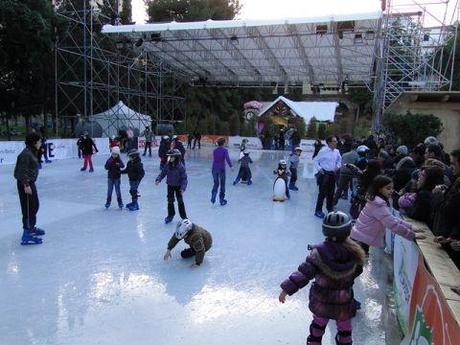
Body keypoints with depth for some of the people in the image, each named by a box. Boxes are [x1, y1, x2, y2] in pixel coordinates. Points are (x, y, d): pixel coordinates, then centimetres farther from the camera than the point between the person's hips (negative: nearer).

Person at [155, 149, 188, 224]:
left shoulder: (181, 167, -20)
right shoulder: (168, 165, -7)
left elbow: (184, 178, -18)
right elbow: (163, 173, 0)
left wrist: (183, 187, -25)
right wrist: (158, 180, -15)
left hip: (178, 186, -4)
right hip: (170, 186, 4)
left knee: (180, 201, 3)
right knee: (170, 201, 12)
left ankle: (184, 217, 17)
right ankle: (170, 215, 31)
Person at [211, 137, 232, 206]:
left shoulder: (214, 150, 3)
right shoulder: (225, 150, -9)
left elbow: (214, 159, 10)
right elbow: (227, 159, -19)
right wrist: (231, 166, -11)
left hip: (214, 168, 4)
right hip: (221, 169, -3)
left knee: (216, 183, 17)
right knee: (222, 185, 9)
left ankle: (213, 198, 5)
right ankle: (222, 200, 13)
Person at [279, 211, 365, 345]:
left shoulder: (319, 253, -26)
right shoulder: (354, 252, -20)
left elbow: (304, 273, -26)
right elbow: (357, 271, -3)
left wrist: (287, 289, -19)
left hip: (321, 301, 0)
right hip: (344, 303, 0)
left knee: (318, 324, 27)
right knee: (344, 329, 25)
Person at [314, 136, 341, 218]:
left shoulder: (337, 151, 4)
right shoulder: (323, 151, -12)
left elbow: (339, 160, 20)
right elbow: (316, 160, -5)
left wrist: (338, 166, 2)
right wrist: (319, 168, -14)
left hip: (332, 174, 6)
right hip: (324, 174, -6)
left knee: (331, 192, 16)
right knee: (322, 193, -2)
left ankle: (330, 209, 33)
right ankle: (318, 211, 10)